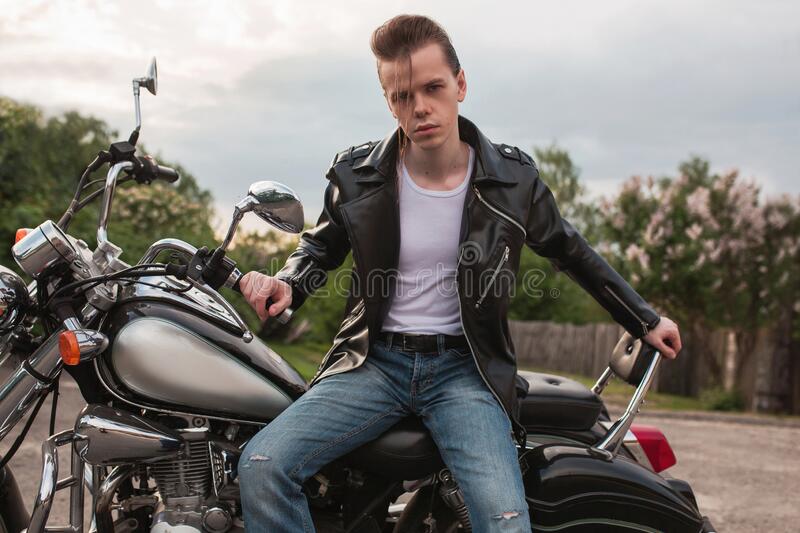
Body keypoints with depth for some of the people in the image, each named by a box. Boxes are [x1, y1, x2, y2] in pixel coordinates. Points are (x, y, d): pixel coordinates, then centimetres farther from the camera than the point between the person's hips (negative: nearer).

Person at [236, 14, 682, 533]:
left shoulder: (514, 177, -1)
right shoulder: (356, 174, -1)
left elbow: (569, 251, 15)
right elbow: (322, 246, 17)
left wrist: (645, 319, 19)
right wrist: (287, 284, -5)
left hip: (465, 369, -1)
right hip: (374, 362, 1)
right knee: (262, 466, -21)